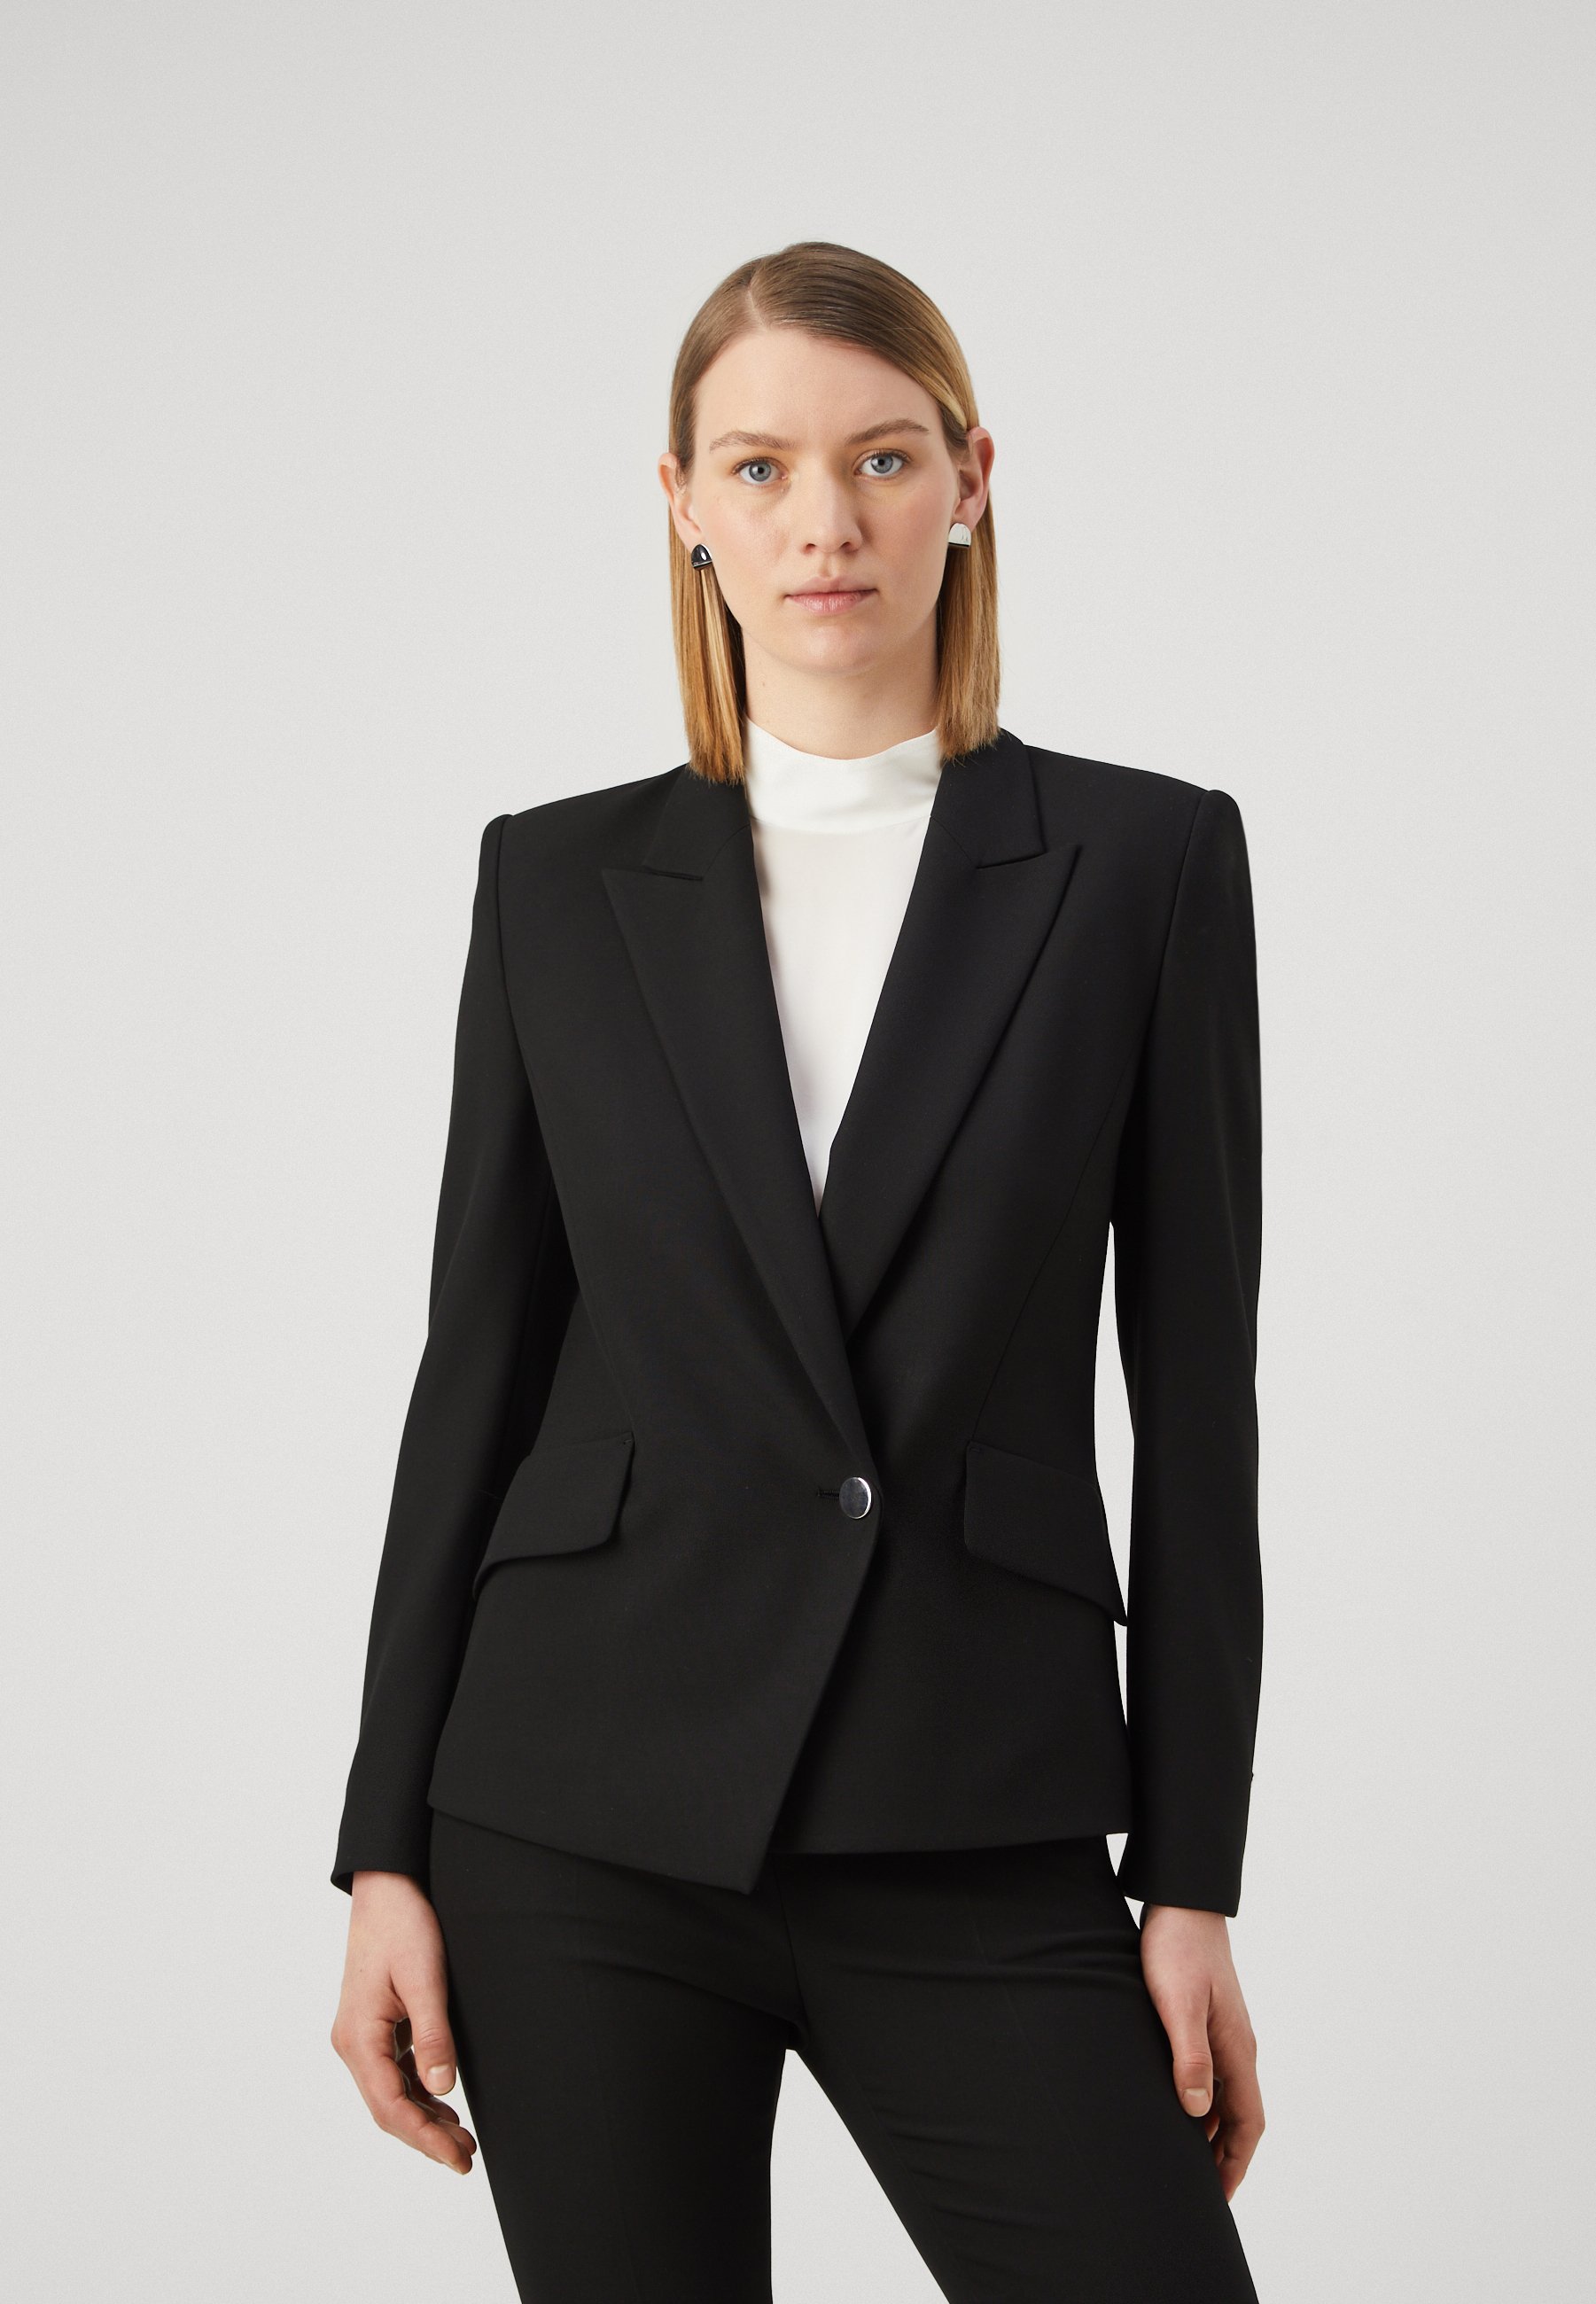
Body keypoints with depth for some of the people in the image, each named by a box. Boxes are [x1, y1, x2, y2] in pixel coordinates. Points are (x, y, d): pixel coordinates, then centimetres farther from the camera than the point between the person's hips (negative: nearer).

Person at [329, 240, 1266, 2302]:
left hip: (979, 1839, -1)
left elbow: (1195, 1384, 2)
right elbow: (479, 1358, 7)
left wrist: (1194, 1877, -2)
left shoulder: (1142, 862, 2)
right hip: (591, 1811, 1)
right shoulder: (561, 883, 6)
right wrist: (387, 1850, 2)